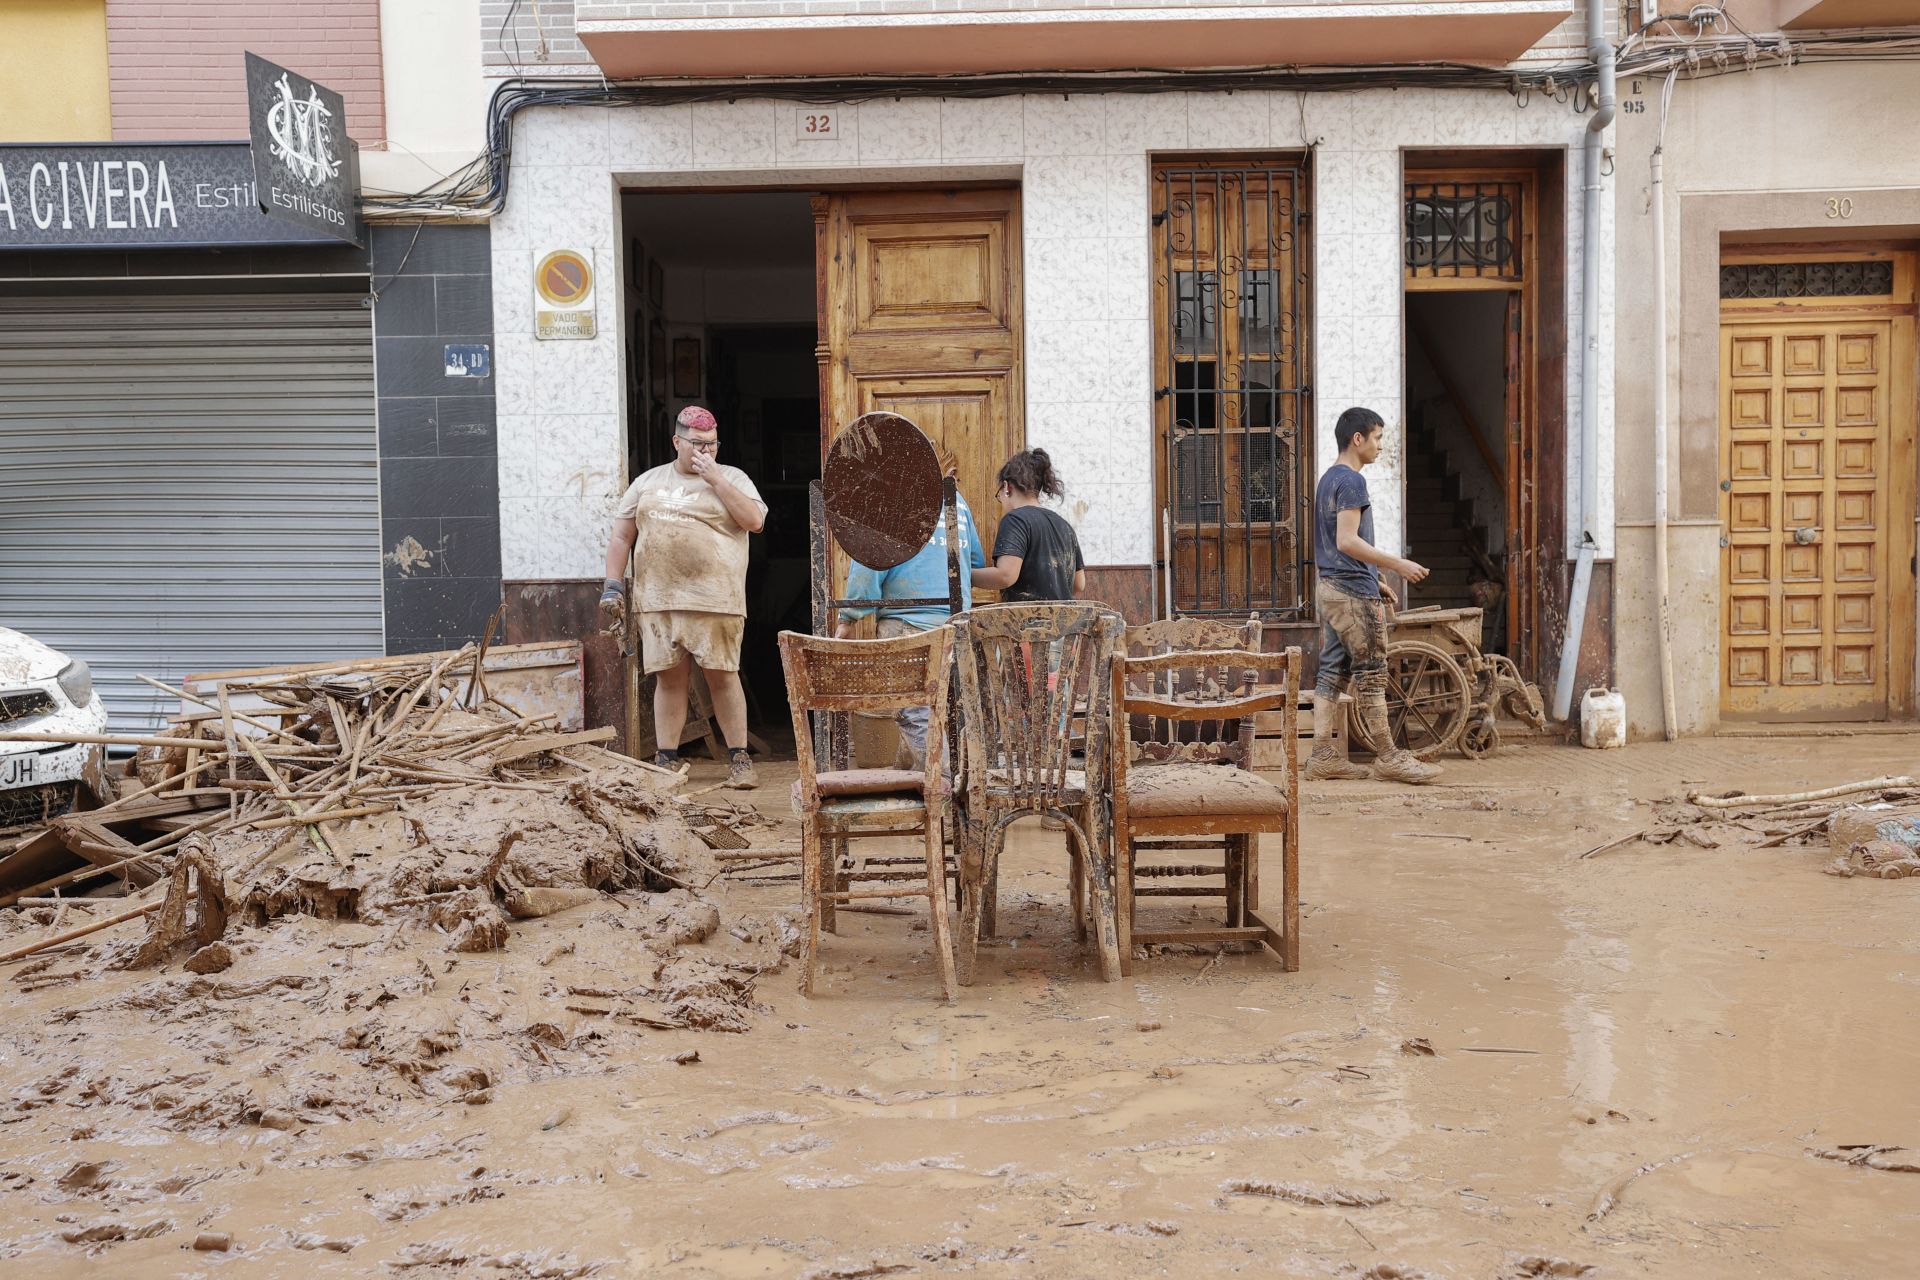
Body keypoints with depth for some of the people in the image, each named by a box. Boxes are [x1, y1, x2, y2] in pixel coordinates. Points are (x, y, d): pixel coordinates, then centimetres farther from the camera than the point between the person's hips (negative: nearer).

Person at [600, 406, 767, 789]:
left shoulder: (732, 478, 9)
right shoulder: (648, 482, 16)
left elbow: (754, 520, -8)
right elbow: (621, 536, 16)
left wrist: (715, 478, -7)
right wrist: (613, 587, 6)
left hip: (715, 600, -2)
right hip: (658, 601, 2)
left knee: (723, 676, -2)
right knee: (668, 678, 3)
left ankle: (739, 759, 7)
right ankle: (667, 761, 10)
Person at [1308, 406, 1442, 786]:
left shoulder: (1328, 479, 17)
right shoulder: (1352, 480, -14)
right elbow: (1348, 541, -22)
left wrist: (1374, 581, 22)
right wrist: (1397, 564, -18)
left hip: (1330, 587, 10)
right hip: (1352, 592, -10)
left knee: (1331, 671, 8)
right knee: (1371, 675, -4)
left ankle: (1322, 756, 8)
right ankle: (1389, 758, 2)